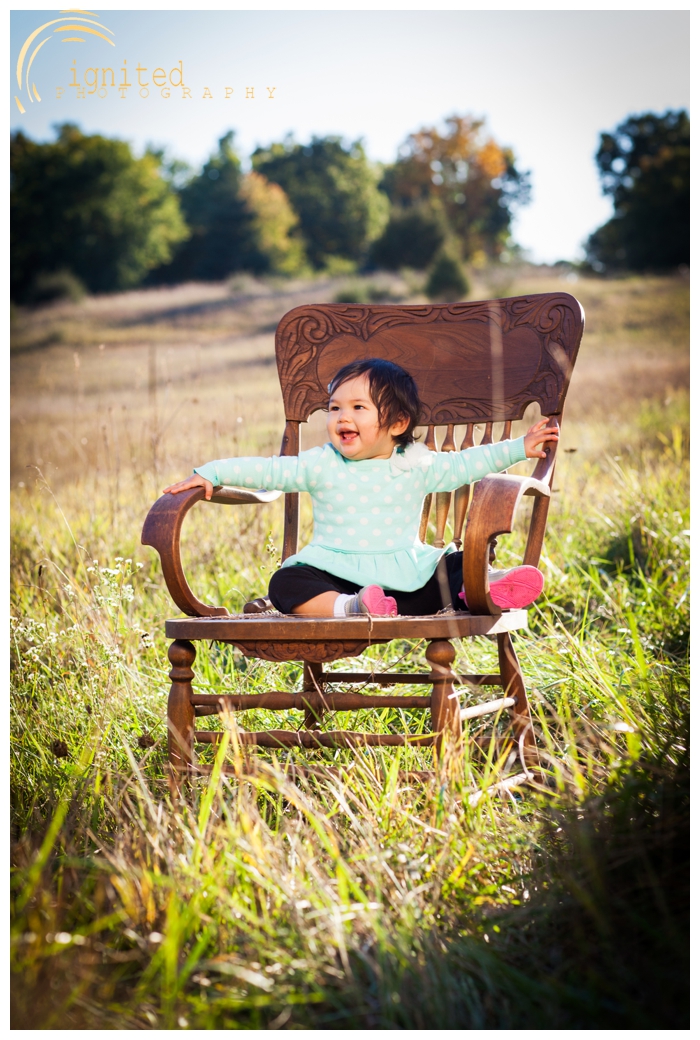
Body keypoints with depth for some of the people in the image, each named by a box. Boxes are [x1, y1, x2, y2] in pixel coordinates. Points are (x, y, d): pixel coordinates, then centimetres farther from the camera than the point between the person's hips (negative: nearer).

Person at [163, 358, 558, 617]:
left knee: (460, 563, -16)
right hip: (334, 575, -1)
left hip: (406, 576, 2)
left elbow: (466, 464, 16)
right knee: (286, 583, -31)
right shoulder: (321, 465, 5)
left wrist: (520, 447, 13)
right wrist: (210, 474, -4)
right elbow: (264, 470, 4)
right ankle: (347, 608, -51)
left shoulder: (417, 467, 8)